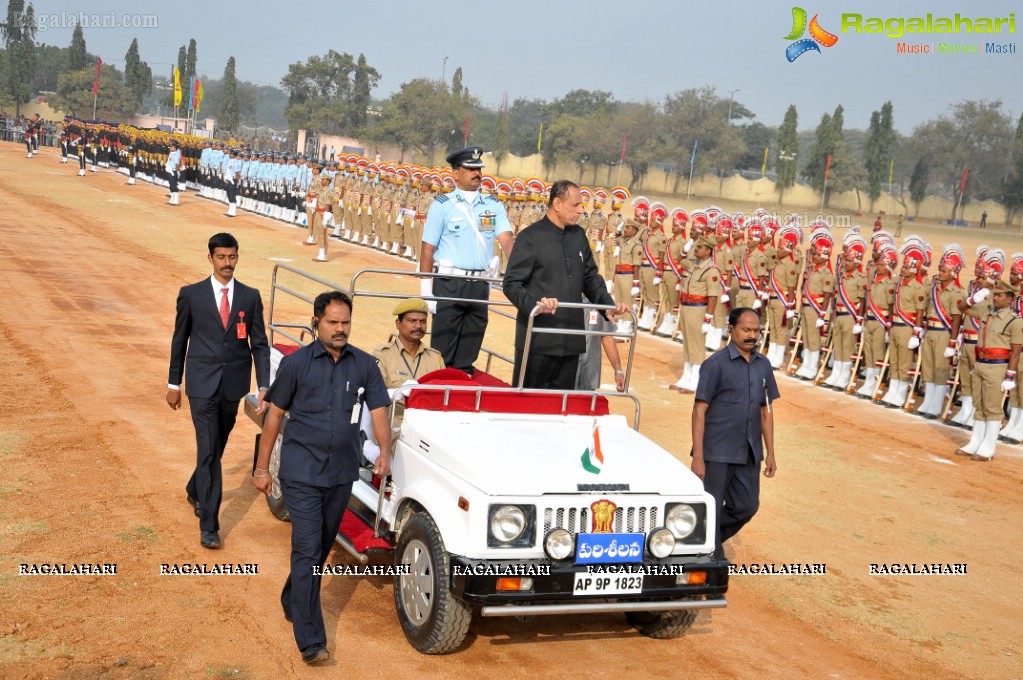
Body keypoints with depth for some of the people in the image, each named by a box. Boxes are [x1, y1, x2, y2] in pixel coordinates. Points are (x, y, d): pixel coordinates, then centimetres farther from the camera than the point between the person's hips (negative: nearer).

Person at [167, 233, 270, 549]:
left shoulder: (250, 297, 2)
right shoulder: (191, 294, -2)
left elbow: (260, 344, 2)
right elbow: (179, 340, 5)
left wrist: (264, 386, -7)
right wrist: (173, 384, 7)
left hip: (233, 385, 3)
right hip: (202, 385, -3)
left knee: (217, 447, 18)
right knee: (208, 450, -9)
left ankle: (195, 491, 46)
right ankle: (209, 525, -5)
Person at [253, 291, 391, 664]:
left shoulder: (364, 365, 1)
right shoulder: (296, 363, -5)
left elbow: (378, 411, -1)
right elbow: (275, 414, 1)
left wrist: (385, 451, -20)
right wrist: (261, 467, 1)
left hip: (341, 474, 4)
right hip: (301, 473, -4)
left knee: (321, 548, 18)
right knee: (307, 551, -8)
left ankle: (293, 603, 41)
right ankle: (310, 640, -5)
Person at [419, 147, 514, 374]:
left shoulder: (493, 205, 10)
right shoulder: (442, 205, 0)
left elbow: (506, 239, -4)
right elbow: (428, 249, -2)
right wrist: (426, 291, -7)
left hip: (480, 285, 3)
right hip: (449, 284, -3)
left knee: (468, 354, 11)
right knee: (443, 349, -1)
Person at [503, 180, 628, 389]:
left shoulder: (579, 235, 13)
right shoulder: (531, 236, -6)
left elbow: (591, 277, 20)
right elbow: (511, 283, -9)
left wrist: (608, 304, 4)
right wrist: (534, 304, -26)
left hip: (572, 339, 6)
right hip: (538, 340, -6)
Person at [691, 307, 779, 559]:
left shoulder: (763, 365, 8)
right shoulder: (716, 364, -9)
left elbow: (766, 411, 14)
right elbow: (699, 410, -11)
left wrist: (770, 453, 10)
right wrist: (698, 457, -16)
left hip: (749, 454, 6)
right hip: (717, 453, -6)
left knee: (746, 507, 11)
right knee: (711, 511, 2)